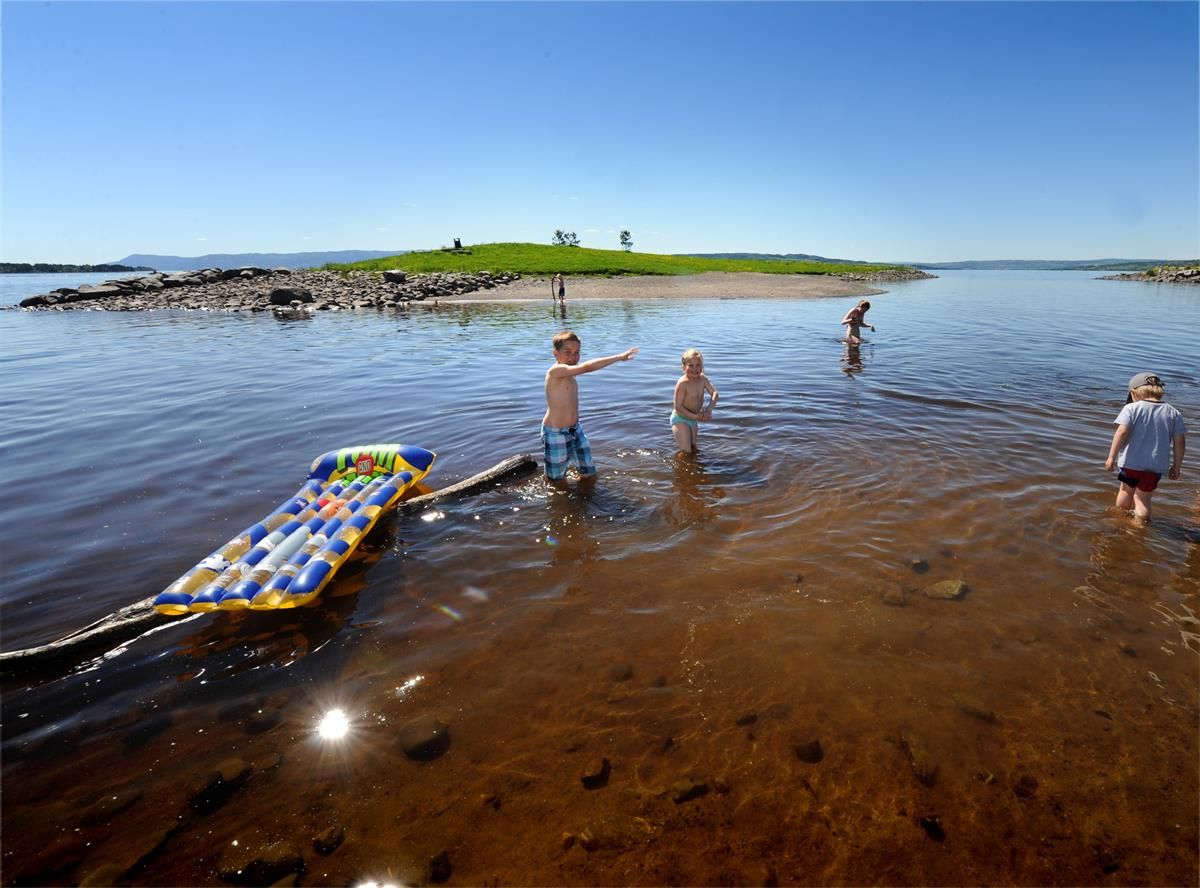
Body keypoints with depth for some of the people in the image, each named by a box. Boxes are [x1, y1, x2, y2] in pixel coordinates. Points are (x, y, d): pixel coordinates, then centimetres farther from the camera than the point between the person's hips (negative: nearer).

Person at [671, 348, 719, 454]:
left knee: (694, 449, 19)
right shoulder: (682, 383, -25)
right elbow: (678, 407, -23)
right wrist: (695, 416, -26)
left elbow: (714, 393, -1)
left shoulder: (702, 378, -6)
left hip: (693, 419, 7)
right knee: (686, 452, -7)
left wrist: (709, 410, -18)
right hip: (680, 419, -7)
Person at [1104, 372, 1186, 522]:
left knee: (1126, 491, 21)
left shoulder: (1131, 408, -9)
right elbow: (1179, 442, 3)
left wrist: (1111, 456, -13)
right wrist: (1176, 467, 12)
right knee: (1143, 499, 9)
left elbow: (1122, 432, -18)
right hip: (1156, 465, 2)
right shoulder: (1173, 413, 3)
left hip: (1131, 461, -2)